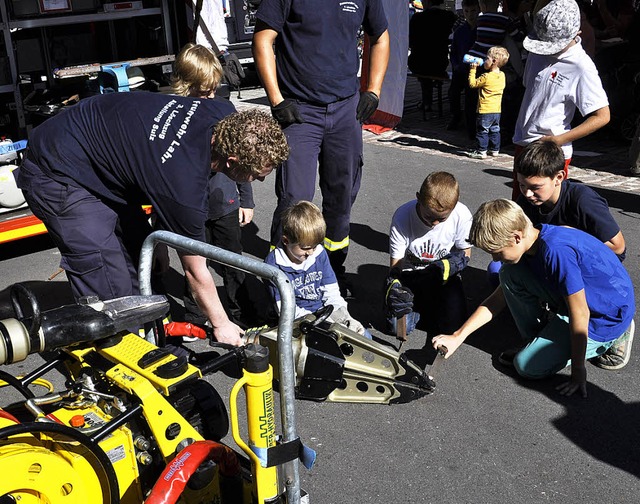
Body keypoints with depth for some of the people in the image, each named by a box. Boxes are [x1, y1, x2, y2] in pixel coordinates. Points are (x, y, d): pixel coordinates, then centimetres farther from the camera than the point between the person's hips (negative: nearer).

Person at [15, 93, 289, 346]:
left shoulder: (227, 115, -12)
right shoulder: (184, 184, -32)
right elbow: (194, 270, -17)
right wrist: (221, 323, -1)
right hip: (56, 176, -9)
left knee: (142, 258, 12)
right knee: (110, 293, -13)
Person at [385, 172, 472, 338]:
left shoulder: (462, 215, -21)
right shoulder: (402, 216, -23)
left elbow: (465, 252, -3)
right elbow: (395, 263, -17)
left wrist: (450, 264, -26)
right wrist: (394, 287, -38)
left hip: (443, 273, 1)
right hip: (409, 273, -1)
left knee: (452, 320, -19)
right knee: (398, 326, -17)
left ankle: (424, 304, 13)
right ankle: (419, 303, 16)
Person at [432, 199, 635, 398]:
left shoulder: (556, 250, -32)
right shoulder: (529, 246, -4)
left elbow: (579, 315, -26)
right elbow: (497, 300, 4)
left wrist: (578, 371, -17)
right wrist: (457, 337, 0)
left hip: (606, 319, -8)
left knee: (528, 365, -10)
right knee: (510, 274, -6)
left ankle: (612, 340, 3)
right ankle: (535, 341, 9)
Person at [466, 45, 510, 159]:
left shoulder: (486, 77, -18)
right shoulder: (502, 75, 4)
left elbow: (472, 84, -10)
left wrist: (472, 70, -3)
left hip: (485, 110, -7)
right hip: (497, 110, 7)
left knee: (482, 131, 1)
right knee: (495, 130, 16)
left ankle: (481, 151, 3)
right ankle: (495, 150, 23)